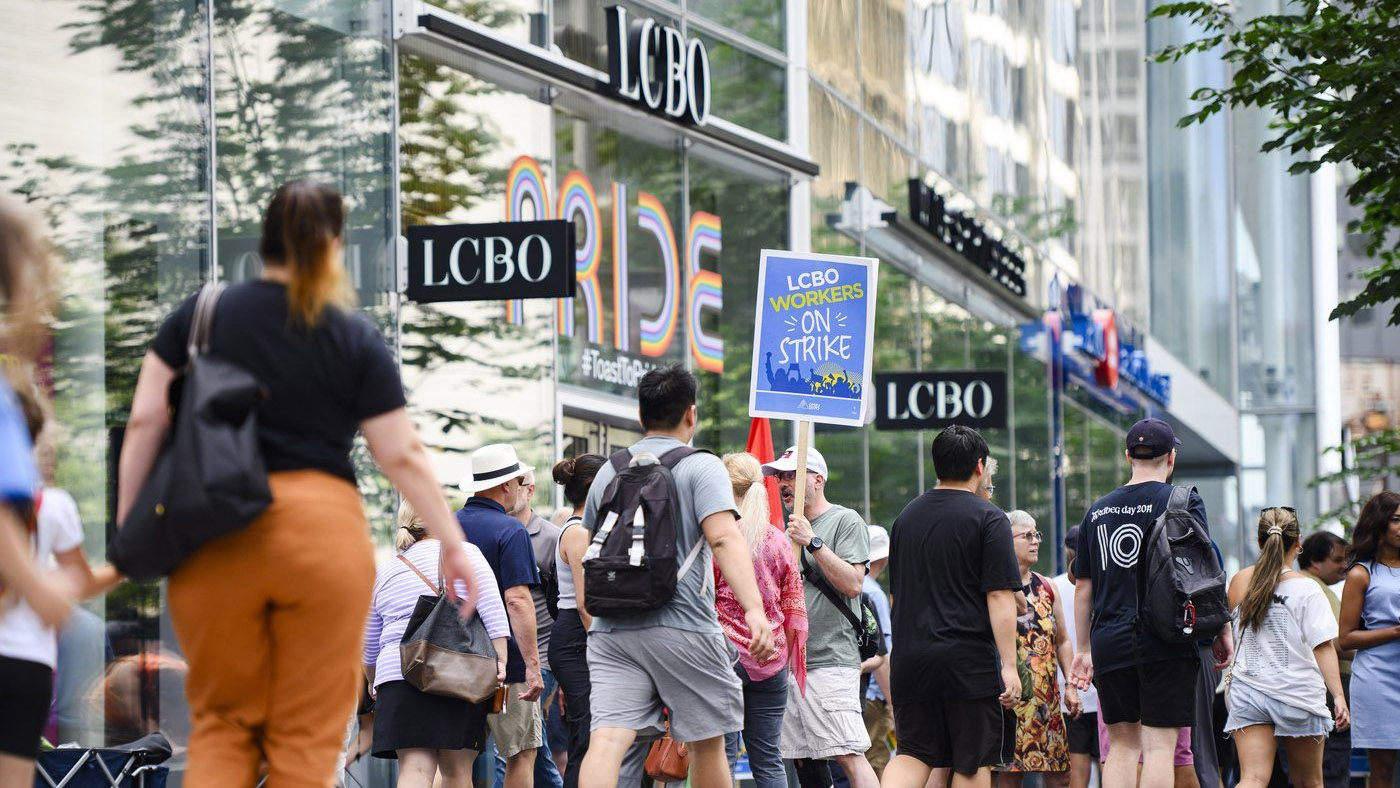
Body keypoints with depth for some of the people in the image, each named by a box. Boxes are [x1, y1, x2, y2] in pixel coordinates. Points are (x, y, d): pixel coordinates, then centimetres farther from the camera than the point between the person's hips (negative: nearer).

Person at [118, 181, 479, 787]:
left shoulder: (199, 317, 7)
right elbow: (403, 455, 3)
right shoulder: (355, 339, 3)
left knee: (222, 721, 13)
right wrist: (453, 543, 10)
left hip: (214, 542, 1)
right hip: (321, 532, -1)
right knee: (308, 736, 6)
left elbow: (145, 424, 3)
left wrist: (128, 522, 10)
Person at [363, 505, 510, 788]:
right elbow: (492, 609, -5)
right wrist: (501, 661, -6)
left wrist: (374, 684, 37)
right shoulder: (465, 553, 7)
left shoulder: (384, 574, 17)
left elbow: (370, 648, 22)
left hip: (400, 676, 2)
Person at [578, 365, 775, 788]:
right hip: (682, 625, -4)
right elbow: (723, 538, -15)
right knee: (707, 742, 11)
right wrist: (754, 609, -24)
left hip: (611, 629, 4)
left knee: (607, 739, -10)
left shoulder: (608, 471, 17)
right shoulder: (701, 466, 1)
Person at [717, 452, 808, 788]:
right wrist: (788, 659, 20)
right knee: (769, 760, 6)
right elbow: (794, 610, 10)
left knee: (721, 757, -3)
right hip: (770, 660, 4)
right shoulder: (779, 541, 7)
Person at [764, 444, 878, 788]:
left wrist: (813, 543, -16)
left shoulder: (845, 521, -2)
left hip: (831, 659, -8)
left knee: (848, 755, -18)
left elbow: (852, 584, -13)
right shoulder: (787, 529, 21)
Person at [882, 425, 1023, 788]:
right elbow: (999, 596, -12)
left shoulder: (906, 517, 13)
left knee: (913, 754, 7)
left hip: (909, 659, 5)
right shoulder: (988, 519, -6)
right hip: (970, 661, -5)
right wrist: (1009, 666, -12)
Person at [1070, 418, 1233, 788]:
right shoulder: (1184, 501, -2)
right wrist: (1222, 631, 4)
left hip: (1109, 642, 4)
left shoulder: (1098, 511, 12)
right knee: (1160, 744, -5)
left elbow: (1084, 586, 15)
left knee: (1122, 743, 11)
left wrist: (1083, 649, 21)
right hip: (1166, 642, -4)